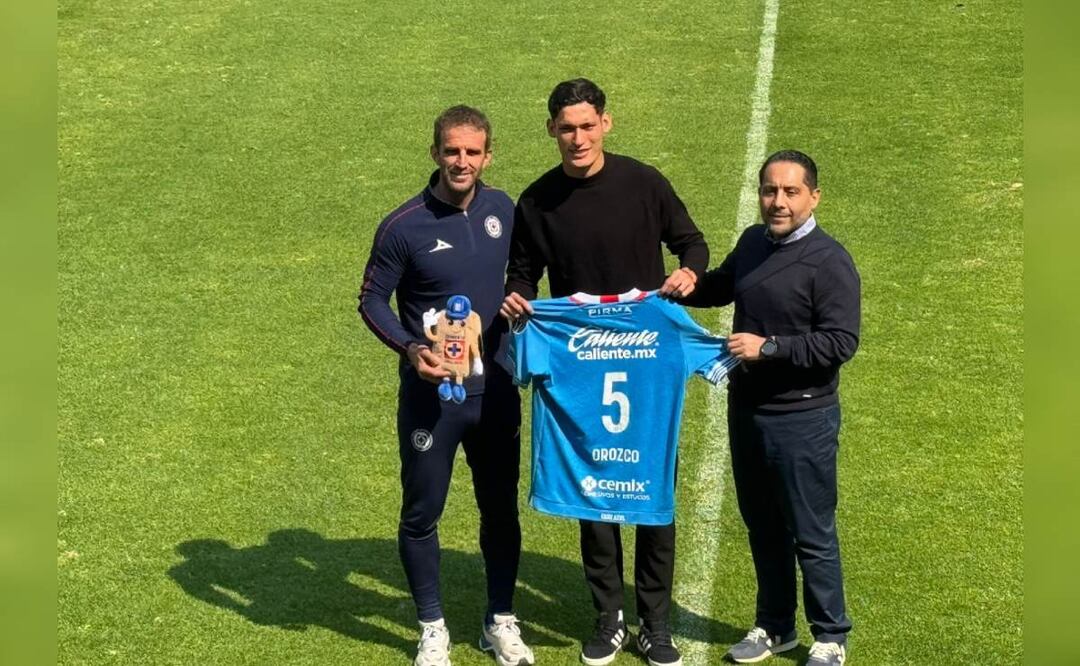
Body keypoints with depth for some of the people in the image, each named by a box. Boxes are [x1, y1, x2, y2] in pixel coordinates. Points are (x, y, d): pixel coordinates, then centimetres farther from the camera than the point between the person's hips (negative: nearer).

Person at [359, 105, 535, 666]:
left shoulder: (502, 210, 0)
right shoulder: (404, 226, -13)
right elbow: (372, 300, -7)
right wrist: (409, 348, -21)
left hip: (494, 388, 4)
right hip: (430, 393, -3)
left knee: (501, 508, 13)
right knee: (421, 513, 7)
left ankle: (501, 621, 29)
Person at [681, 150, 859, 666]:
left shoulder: (829, 261, -15)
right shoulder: (752, 242, 6)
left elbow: (840, 342, -20)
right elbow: (721, 286, 25)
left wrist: (768, 347, -23)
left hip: (802, 420, -7)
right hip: (746, 410, 7)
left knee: (811, 534, 4)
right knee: (762, 526, 18)